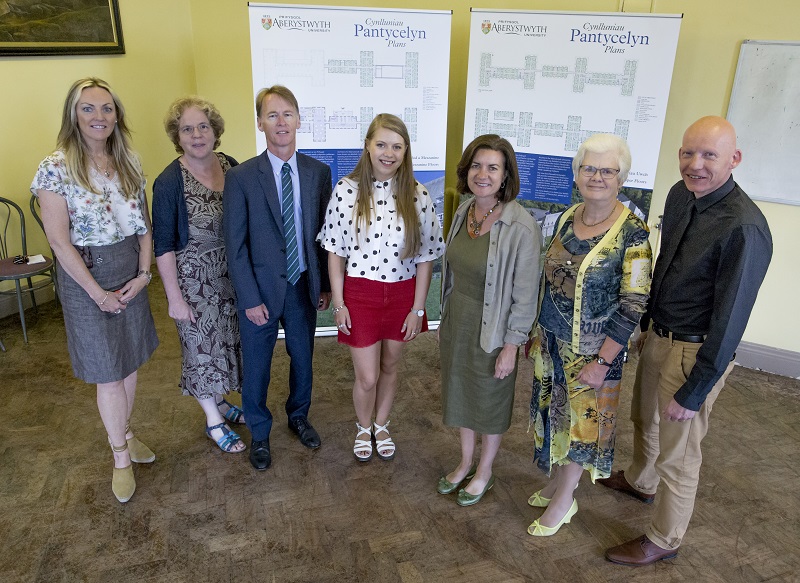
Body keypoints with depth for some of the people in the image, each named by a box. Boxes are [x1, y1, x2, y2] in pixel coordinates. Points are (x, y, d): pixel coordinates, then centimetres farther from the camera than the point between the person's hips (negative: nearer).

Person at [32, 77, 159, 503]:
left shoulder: (129, 163, 3)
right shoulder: (56, 168, -12)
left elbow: (144, 223, 6)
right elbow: (59, 240, -14)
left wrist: (143, 273, -5)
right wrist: (98, 293, -13)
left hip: (131, 272, 5)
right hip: (86, 276, -5)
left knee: (129, 363, 15)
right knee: (108, 374, 5)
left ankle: (124, 433, 37)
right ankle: (121, 456, 23)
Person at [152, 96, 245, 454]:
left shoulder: (231, 167, -2)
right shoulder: (170, 182, -17)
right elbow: (163, 247, -13)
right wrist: (175, 298, -13)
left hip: (232, 273, 5)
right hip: (194, 278, -5)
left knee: (228, 340, 19)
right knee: (202, 347, 10)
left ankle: (219, 402, 44)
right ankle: (214, 421, 30)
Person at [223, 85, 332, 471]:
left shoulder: (318, 172, -2)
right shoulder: (241, 177, -11)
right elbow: (235, 245, -10)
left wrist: (325, 283, 4)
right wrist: (250, 298, -12)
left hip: (304, 286, 3)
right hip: (261, 289, -3)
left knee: (302, 358, 20)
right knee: (256, 367, 13)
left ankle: (298, 416, 47)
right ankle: (259, 433, 37)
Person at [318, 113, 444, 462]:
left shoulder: (417, 196, -7)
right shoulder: (347, 190, -10)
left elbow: (425, 256, -3)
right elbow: (335, 250, -4)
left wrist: (418, 308, -4)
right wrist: (338, 302, -5)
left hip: (402, 294, 2)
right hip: (360, 293, -1)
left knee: (389, 367, 19)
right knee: (367, 377, 6)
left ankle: (381, 426, 45)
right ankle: (363, 428, 38)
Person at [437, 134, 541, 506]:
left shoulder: (521, 228, -22)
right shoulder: (463, 213, -2)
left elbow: (525, 295, -18)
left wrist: (511, 346, -15)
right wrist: (446, 321, 13)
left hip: (492, 330, -6)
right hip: (456, 322, 6)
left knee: (490, 402, 15)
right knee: (461, 394, 22)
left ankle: (484, 472, 41)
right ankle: (466, 464, 46)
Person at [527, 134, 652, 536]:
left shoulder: (632, 234, -17)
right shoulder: (568, 218, 1)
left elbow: (632, 307, -17)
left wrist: (602, 362, -18)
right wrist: (538, 332, 13)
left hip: (591, 350, -6)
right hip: (552, 342, 6)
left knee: (580, 421, 10)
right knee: (553, 412, 19)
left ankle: (563, 501, 31)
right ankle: (555, 483, 41)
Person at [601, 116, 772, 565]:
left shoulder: (743, 228, -28)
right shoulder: (681, 195, -3)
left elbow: (730, 320, -24)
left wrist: (694, 392, -18)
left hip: (695, 352, -8)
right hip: (658, 336, 8)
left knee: (677, 453, 10)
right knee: (645, 418, 29)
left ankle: (665, 540, 35)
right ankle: (639, 480, 58)